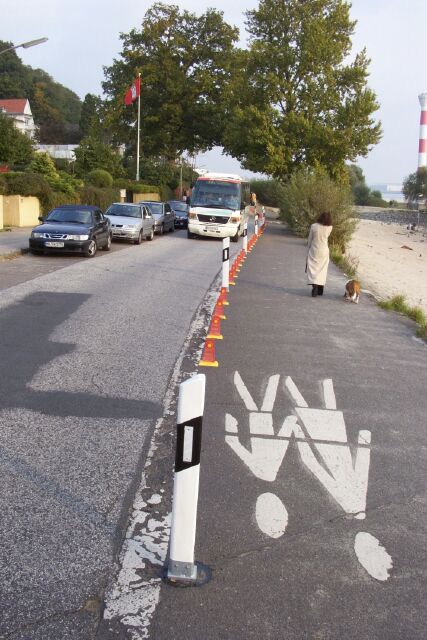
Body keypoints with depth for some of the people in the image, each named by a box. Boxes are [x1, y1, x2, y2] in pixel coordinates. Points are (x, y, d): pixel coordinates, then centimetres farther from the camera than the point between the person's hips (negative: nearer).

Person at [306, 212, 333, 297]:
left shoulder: (314, 226, -14)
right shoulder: (329, 228, -10)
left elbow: (309, 240, -5)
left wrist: (309, 248, 10)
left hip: (314, 251, -2)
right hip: (324, 251, 2)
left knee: (313, 269, 3)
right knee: (322, 270, 13)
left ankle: (314, 286, -17)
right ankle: (320, 290, 18)